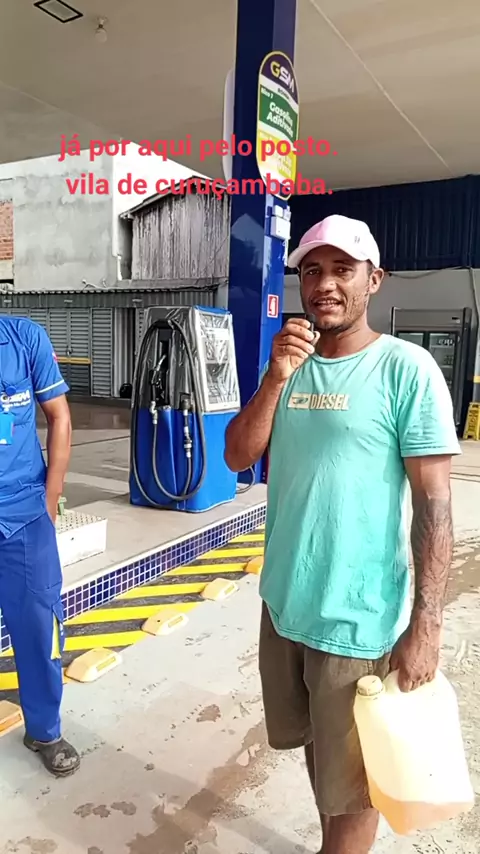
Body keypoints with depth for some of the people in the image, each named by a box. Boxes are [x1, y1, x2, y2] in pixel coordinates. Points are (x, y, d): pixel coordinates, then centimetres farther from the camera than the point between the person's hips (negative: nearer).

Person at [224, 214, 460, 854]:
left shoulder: (406, 369, -13)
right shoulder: (292, 363, 5)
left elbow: (434, 503, -13)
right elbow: (238, 457, -1)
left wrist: (427, 622, -15)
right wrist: (275, 379, -15)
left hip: (358, 616, -6)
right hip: (283, 599, 6)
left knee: (351, 782, 12)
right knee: (315, 745, 25)